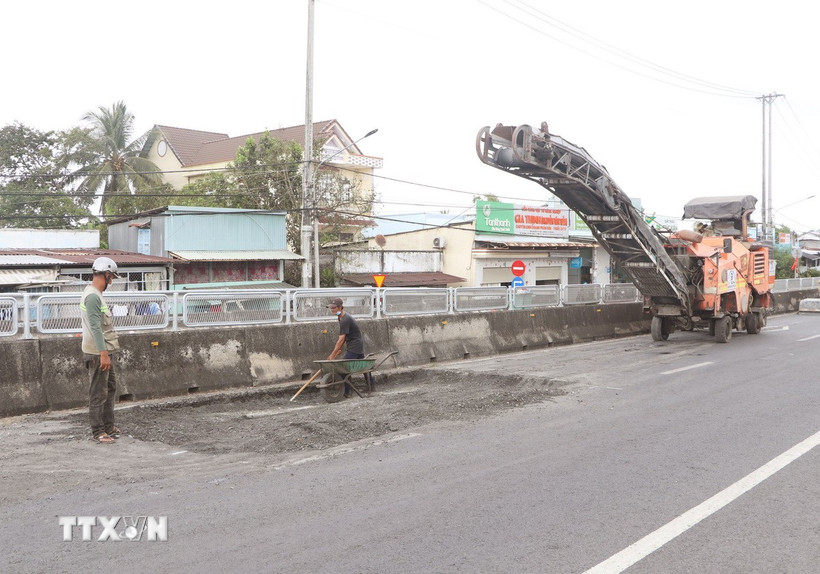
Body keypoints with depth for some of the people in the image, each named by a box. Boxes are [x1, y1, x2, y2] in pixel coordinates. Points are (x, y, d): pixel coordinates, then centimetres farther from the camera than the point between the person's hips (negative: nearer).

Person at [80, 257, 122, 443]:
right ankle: (98, 432, 4)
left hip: (104, 352, 11)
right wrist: (103, 353, -27)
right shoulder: (92, 296, -18)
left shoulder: (95, 295, 15)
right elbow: (95, 327, -24)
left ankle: (108, 426, 24)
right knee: (98, 394, -3)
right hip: (97, 354, -11)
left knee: (110, 389, 17)